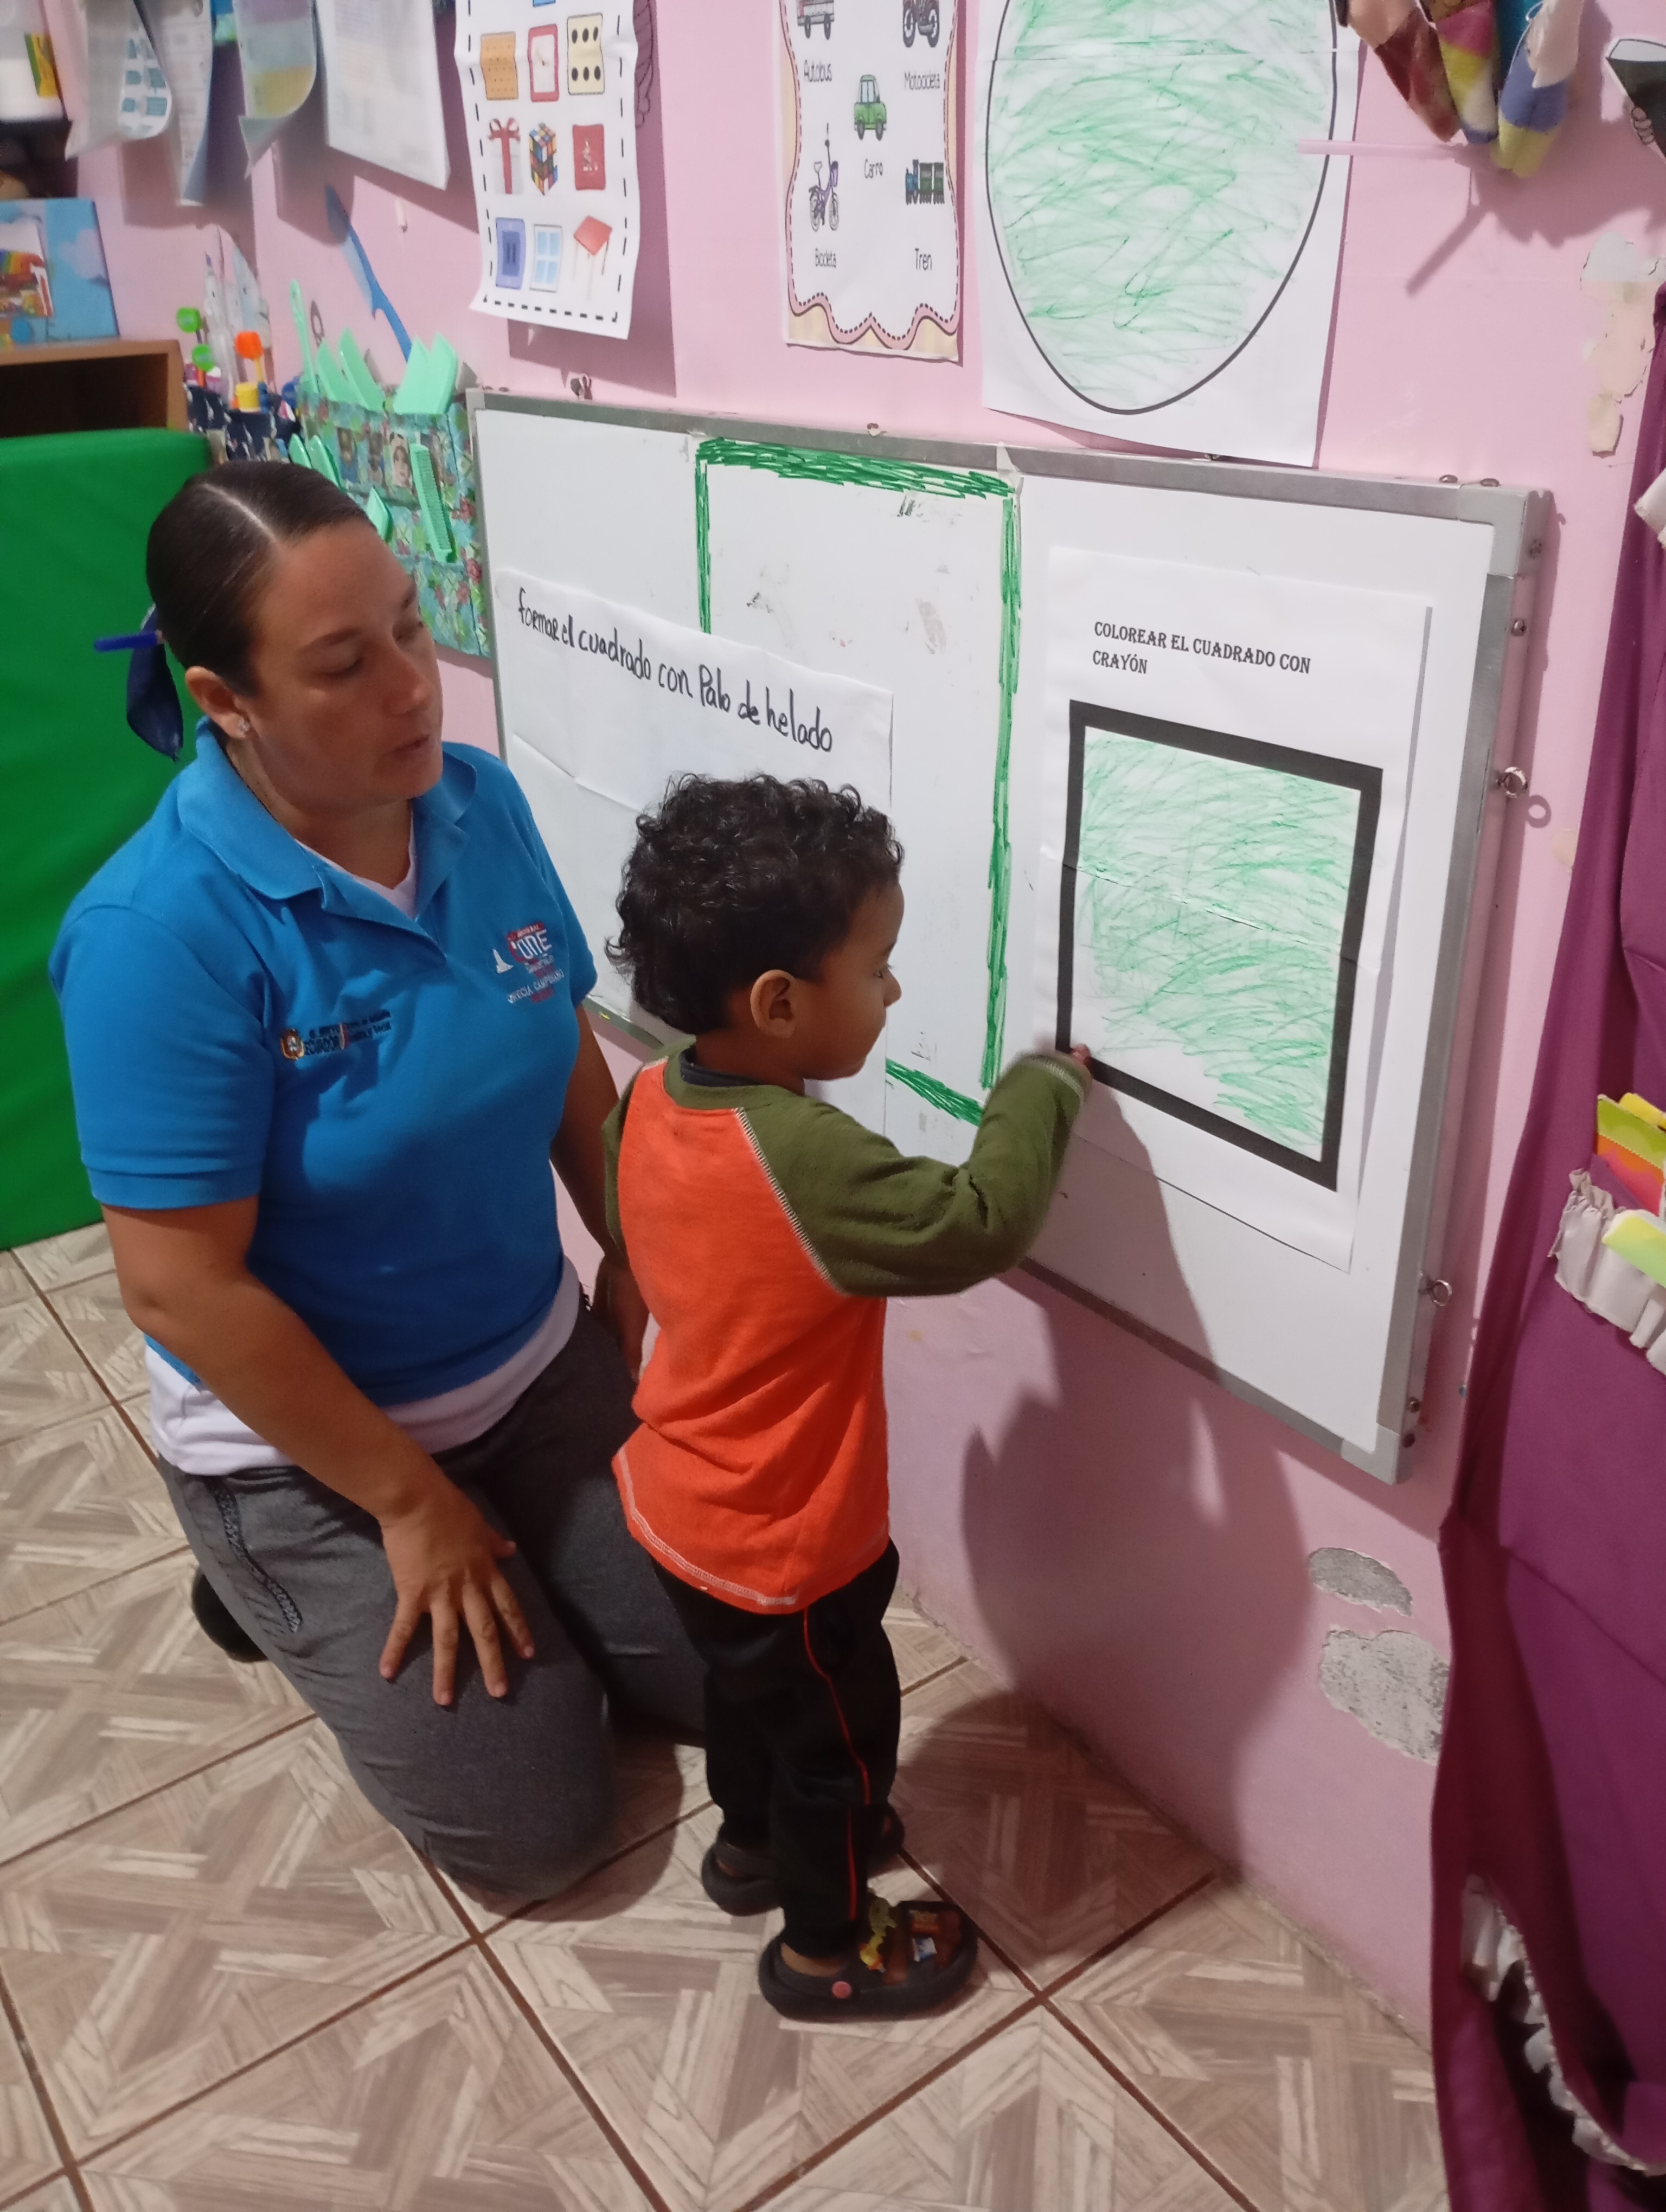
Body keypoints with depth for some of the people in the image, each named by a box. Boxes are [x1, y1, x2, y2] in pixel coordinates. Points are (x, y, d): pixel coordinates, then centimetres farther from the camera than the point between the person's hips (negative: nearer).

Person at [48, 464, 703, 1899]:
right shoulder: (165, 932, -28)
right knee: (535, 1825, 2)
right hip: (306, 1444, -5)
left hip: (538, 1366, 6)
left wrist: (635, 1256, 5)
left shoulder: (481, 803, -10)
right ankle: (288, 1585, 22)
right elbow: (182, 1290, -24)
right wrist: (408, 1499, -17)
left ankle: (494, 1570, 30)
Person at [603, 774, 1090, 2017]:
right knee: (841, 1732, 18)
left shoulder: (650, 1101, -11)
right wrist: (1042, 1088, -20)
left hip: (680, 1502, 8)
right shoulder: (803, 1158, -37)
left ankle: (751, 1844, 58)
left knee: (748, 1685, 32)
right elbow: (980, 1223, -34)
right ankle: (825, 1948, 41)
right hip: (783, 1546, -8)